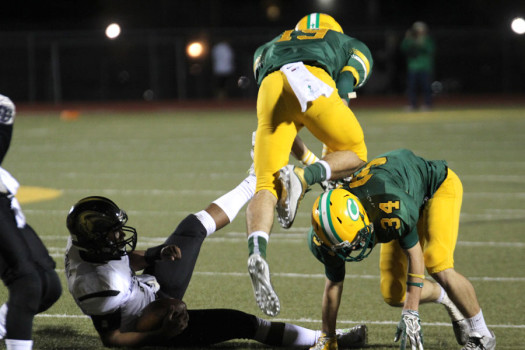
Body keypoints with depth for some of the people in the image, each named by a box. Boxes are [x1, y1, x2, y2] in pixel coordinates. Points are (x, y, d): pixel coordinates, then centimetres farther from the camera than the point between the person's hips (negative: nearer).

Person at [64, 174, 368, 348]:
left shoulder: (86, 245, -16)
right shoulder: (97, 288, -40)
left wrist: (157, 254, -13)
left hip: (156, 285, 8)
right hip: (156, 324, -8)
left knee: (193, 230, 6)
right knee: (241, 323, -14)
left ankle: (256, 182, 27)